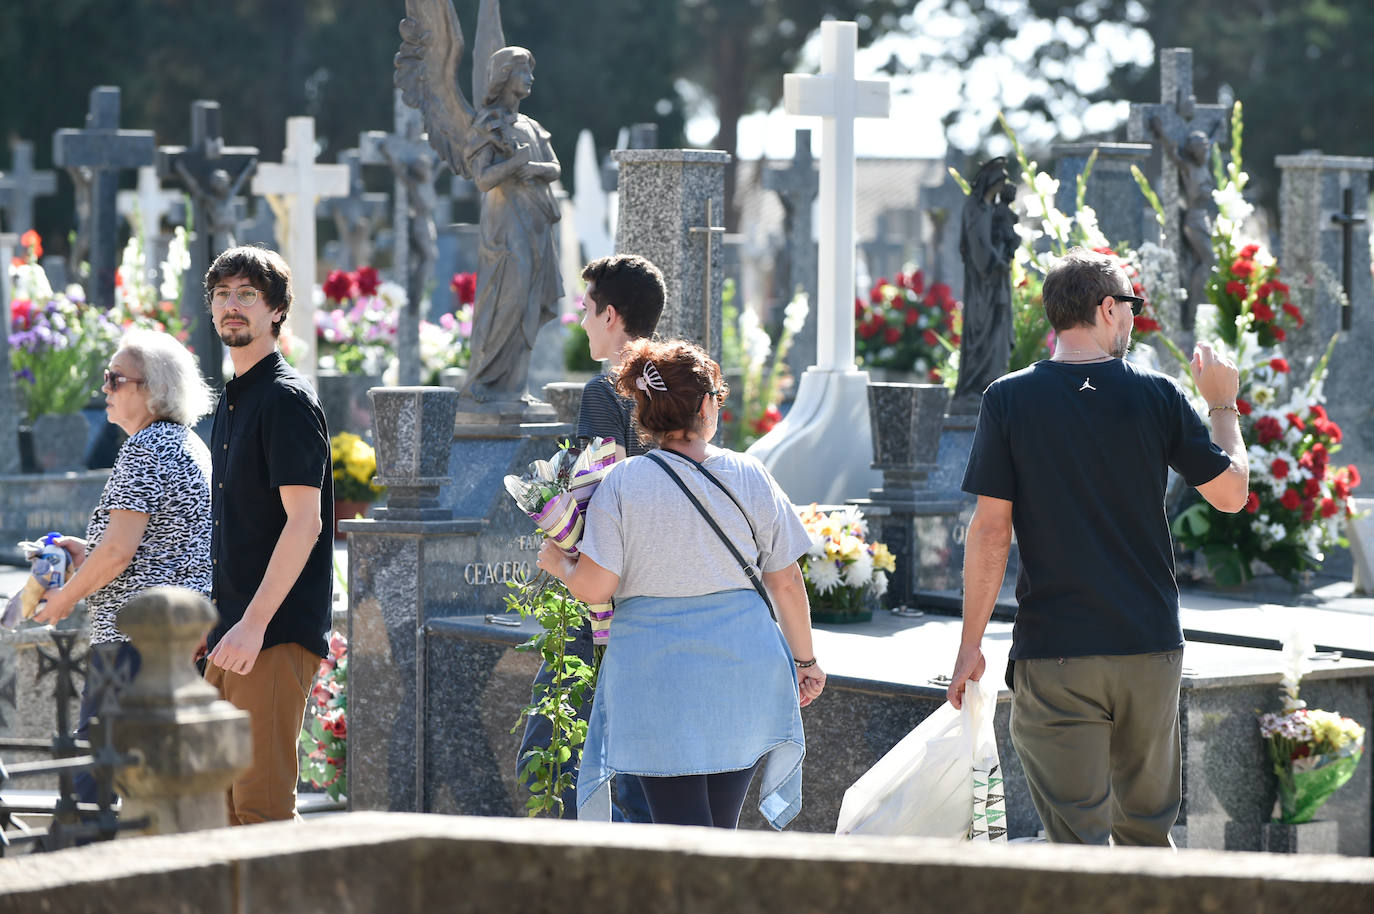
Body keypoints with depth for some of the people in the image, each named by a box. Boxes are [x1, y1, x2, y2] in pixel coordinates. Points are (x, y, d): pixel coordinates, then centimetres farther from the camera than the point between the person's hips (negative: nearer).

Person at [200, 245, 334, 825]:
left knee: (263, 802, -9)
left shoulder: (286, 398, -11)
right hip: (233, 631, 10)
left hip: (276, 633, -10)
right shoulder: (233, 399, 18)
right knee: (220, 795, 12)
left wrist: (253, 624, -22)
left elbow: (304, 522, -18)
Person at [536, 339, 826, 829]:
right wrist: (804, 660, 17)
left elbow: (594, 587, -10)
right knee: (720, 825, 14)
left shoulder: (622, 483, -7)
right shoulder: (750, 477, -1)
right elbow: (786, 582, 4)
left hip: (656, 672, -2)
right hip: (743, 669, 2)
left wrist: (555, 561, 11)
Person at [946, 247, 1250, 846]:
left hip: (1053, 657, -2)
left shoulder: (1009, 400, -5)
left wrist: (970, 644, 0)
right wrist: (1222, 405, 22)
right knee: (1146, 829, 16)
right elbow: (1231, 493, 7)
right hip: (1150, 645, 2)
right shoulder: (1156, 396, -2)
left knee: (1078, 837, -1)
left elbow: (990, 530, -7)